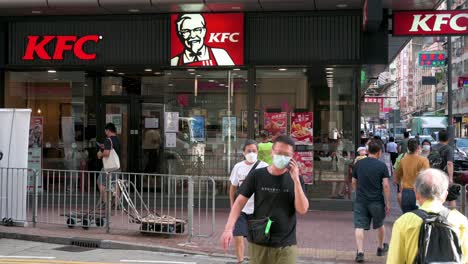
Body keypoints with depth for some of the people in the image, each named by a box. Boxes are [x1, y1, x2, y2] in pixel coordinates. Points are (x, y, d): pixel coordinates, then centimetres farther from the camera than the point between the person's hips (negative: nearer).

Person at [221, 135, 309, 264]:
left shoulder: (295, 179, 2)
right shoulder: (257, 176, 0)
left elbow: (302, 209, -6)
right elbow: (239, 203, -1)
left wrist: (296, 180, -15)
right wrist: (229, 228, -14)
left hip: (286, 245, 0)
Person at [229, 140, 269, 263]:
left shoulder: (263, 167, -7)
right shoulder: (238, 167, 3)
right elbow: (233, 187, 12)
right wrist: (232, 206, 9)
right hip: (241, 209, 2)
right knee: (238, 236, -4)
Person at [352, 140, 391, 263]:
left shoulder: (358, 164, 3)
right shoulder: (382, 166, -7)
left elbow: (354, 182, 11)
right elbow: (386, 185, -10)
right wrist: (387, 203, -4)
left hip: (360, 201, 1)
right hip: (377, 201, -1)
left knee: (359, 226, -1)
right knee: (380, 225, 20)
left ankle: (360, 252, -13)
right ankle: (381, 248, 37)